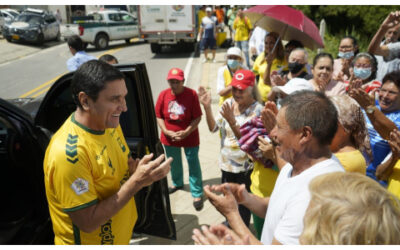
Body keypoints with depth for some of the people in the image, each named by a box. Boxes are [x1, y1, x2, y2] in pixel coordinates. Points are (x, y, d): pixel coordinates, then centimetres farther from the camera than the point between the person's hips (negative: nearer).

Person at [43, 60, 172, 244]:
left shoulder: (110, 124, -7)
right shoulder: (68, 153, -31)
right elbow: (87, 223, -26)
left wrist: (139, 169, -14)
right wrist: (136, 182, -30)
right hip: (91, 240, -7)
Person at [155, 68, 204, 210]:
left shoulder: (191, 94, -15)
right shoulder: (163, 95, -6)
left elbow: (197, 117, -14)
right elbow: (158, 116, -2)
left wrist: (186, 132, -22)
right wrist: (167, 132, -15)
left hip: (189, 137, -3)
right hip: (169, 138, 4)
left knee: (193, 164, 3)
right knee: (174, 163, 23)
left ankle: (197, 194, 15)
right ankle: (177, 183, 49)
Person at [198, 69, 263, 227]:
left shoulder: (257, 110, -18)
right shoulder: (228, 103, -1)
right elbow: (213, 128, -5)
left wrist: (231, 120, -36)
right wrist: (207, 107, -19)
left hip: (245, 168, -6)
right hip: (226, 163, 6)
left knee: (242, 203, 11)